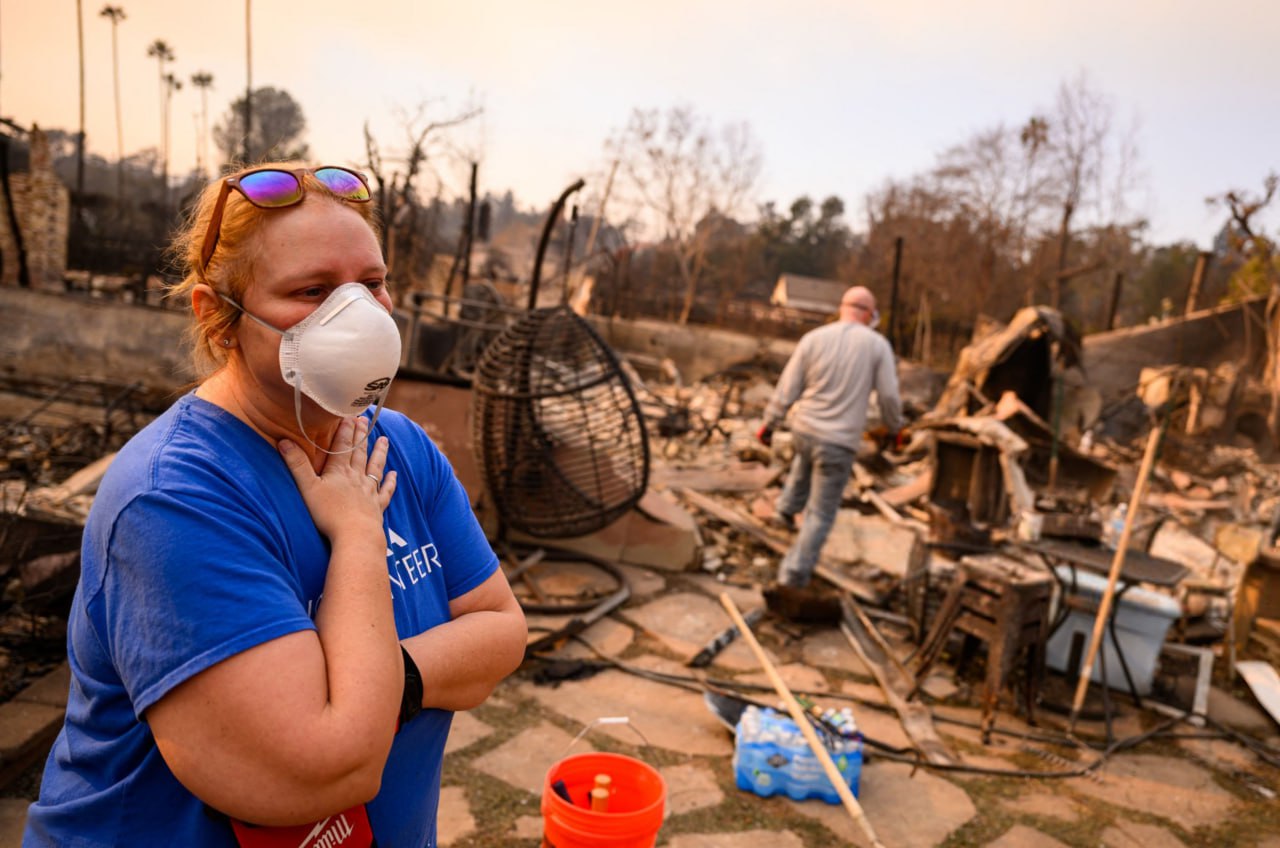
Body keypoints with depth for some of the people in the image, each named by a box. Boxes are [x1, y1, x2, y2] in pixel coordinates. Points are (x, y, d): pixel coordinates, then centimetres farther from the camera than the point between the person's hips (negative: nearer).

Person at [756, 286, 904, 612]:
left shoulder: (814, 338, -3)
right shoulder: (877, 345, -6)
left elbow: (787, 388, -1)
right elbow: (889, 396, -4)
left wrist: (769, 423, 11)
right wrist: (895, 427, 16)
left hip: (803, 430, 3)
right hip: (839, 442, -3)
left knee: (806, 460, 40)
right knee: (820, 515, 5)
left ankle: (786, 508, 48)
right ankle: (790, 581, 4)